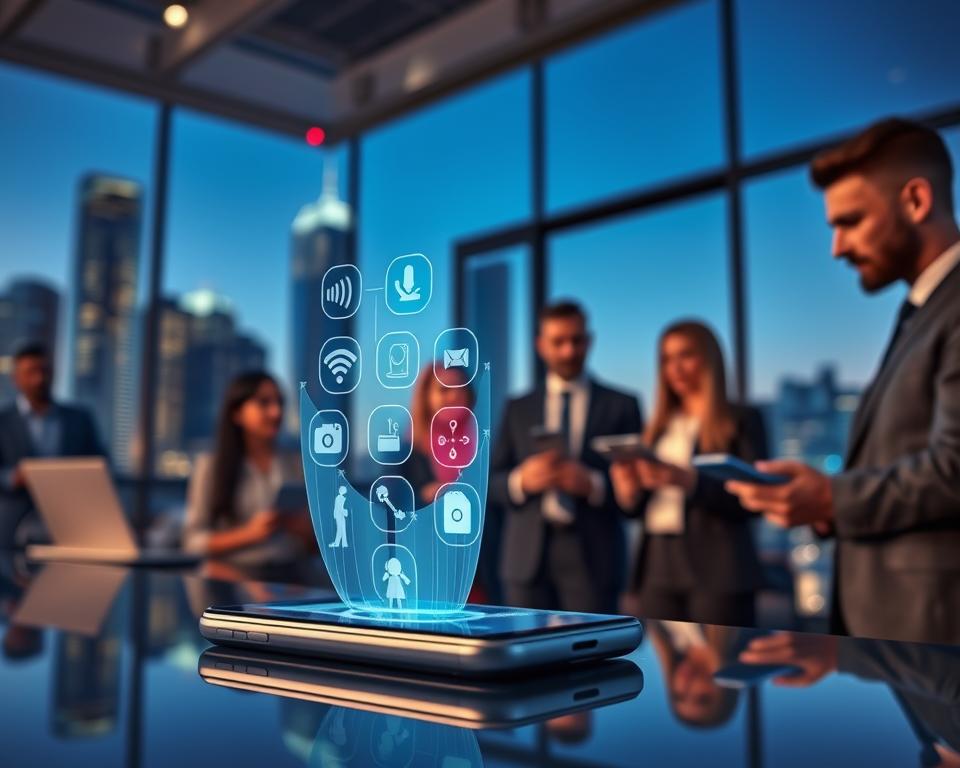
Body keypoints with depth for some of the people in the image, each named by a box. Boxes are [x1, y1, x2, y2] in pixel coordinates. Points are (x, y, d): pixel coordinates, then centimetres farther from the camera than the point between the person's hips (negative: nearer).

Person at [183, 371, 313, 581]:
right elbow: (194, 542, -1)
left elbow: (315, 540, 15)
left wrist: (303, 528, -6)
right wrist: (249, 533, -14)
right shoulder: (211, 465, 3)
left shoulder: (295, 465, 11)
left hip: (288, 575, 3)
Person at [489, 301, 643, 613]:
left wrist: (593, 484, -14)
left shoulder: (621, 405, 7)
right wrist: (521, 480, -12)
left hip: (592, 556, -1)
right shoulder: (518, 409, 12)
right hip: (528, 556, 2)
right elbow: (492, 483, 9)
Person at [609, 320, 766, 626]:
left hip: (717, 573, -4)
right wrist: (629, 492, -7)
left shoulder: (743, 420, 3)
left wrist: (689, 481, -21)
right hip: (657, 570, 4)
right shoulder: (659, 427, 17)